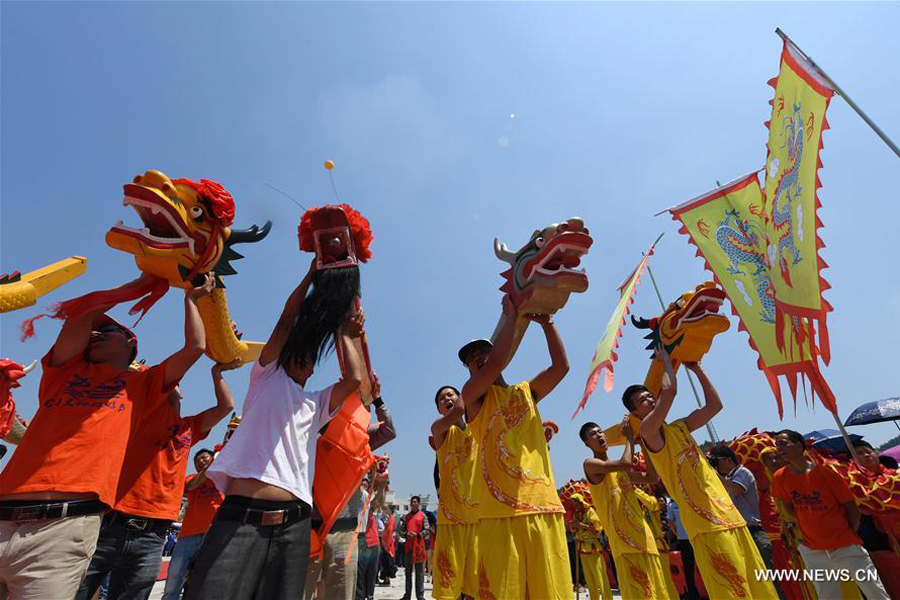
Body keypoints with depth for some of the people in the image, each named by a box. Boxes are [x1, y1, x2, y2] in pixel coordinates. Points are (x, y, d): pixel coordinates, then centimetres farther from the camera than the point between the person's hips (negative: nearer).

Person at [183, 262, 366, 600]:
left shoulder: (316, 405, 22)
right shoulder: (267, 378, 14)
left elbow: (355, 378, 8)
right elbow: (288, 318, 7)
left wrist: (342, 334, 21)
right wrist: (313, 270, 12)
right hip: (239, 516, -3)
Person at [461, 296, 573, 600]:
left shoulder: (526, 392, 18)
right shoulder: (473, 396, 2)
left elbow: (561, 366, 9)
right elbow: (498, 361, -14)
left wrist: (546, 322, 4)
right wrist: (511, 315, -5)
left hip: (544, 509, 4)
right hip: (500, 513, -4)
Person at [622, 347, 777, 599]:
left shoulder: (680, 427, 14)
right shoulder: (648, 431, -12)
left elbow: (715, 405, 17)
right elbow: (669, 391, -24)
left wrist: (697, 368, 15)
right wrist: (665, 359, -8)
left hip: (729, 515, 8)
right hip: (706, 524, -8)